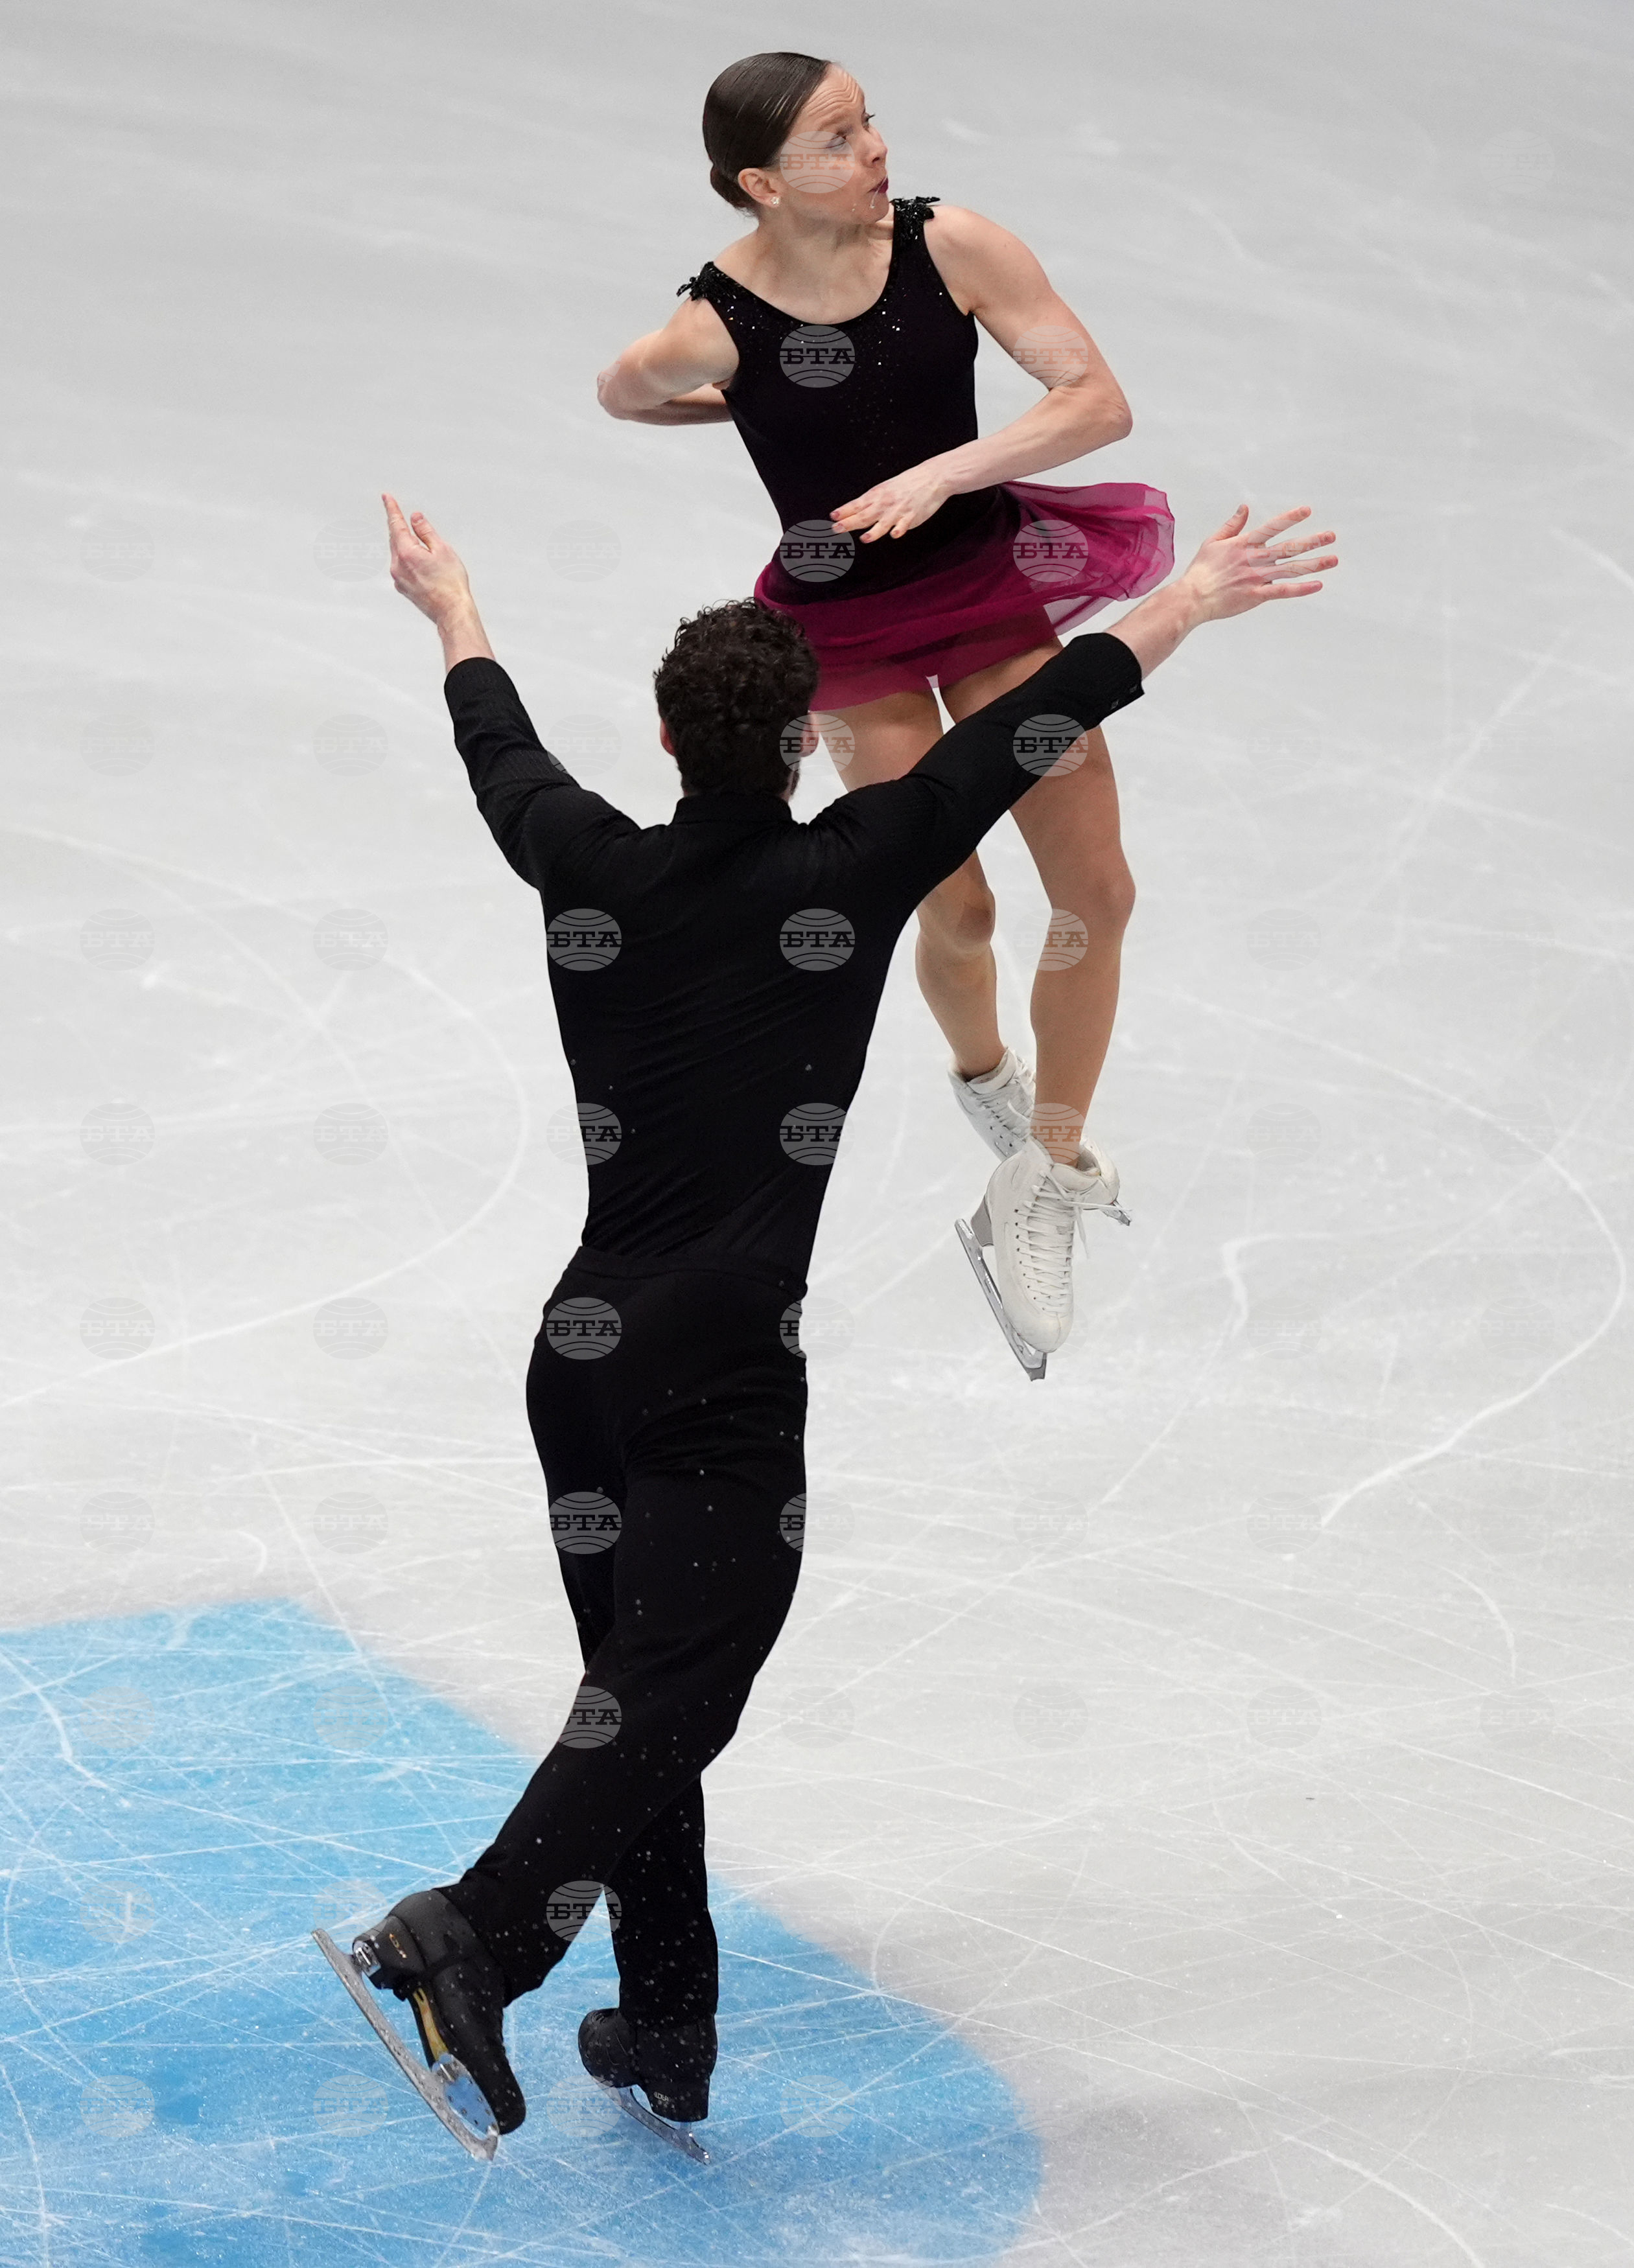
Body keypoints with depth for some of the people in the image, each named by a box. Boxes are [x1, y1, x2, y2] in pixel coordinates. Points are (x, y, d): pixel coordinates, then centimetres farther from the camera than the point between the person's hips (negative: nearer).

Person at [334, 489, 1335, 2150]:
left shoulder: (590, 871, 2)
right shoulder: (847, 875, -7)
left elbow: (500, 745, 22)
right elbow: (1029, 727, 2)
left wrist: (453, 608, 42)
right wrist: (1192, 599, 14)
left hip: (581, 1350, 5)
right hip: (724, 1379, -5)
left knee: (638, 1683, 14)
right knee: (673, 1688, -7)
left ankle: (667, 2017, 19)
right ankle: (473, 1934, -26)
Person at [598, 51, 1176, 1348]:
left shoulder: (951, 246, -18)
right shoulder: (710, 332, -22)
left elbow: (1101, 401, -19)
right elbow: (620, 395, 2)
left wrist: (942, 471, -30)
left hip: (989, 578, 3)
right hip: (849, 627, -2)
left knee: (1098, 895, 1)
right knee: (959, 914, 4)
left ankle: (1052, 1184, 19)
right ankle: (982, 1074, 42)